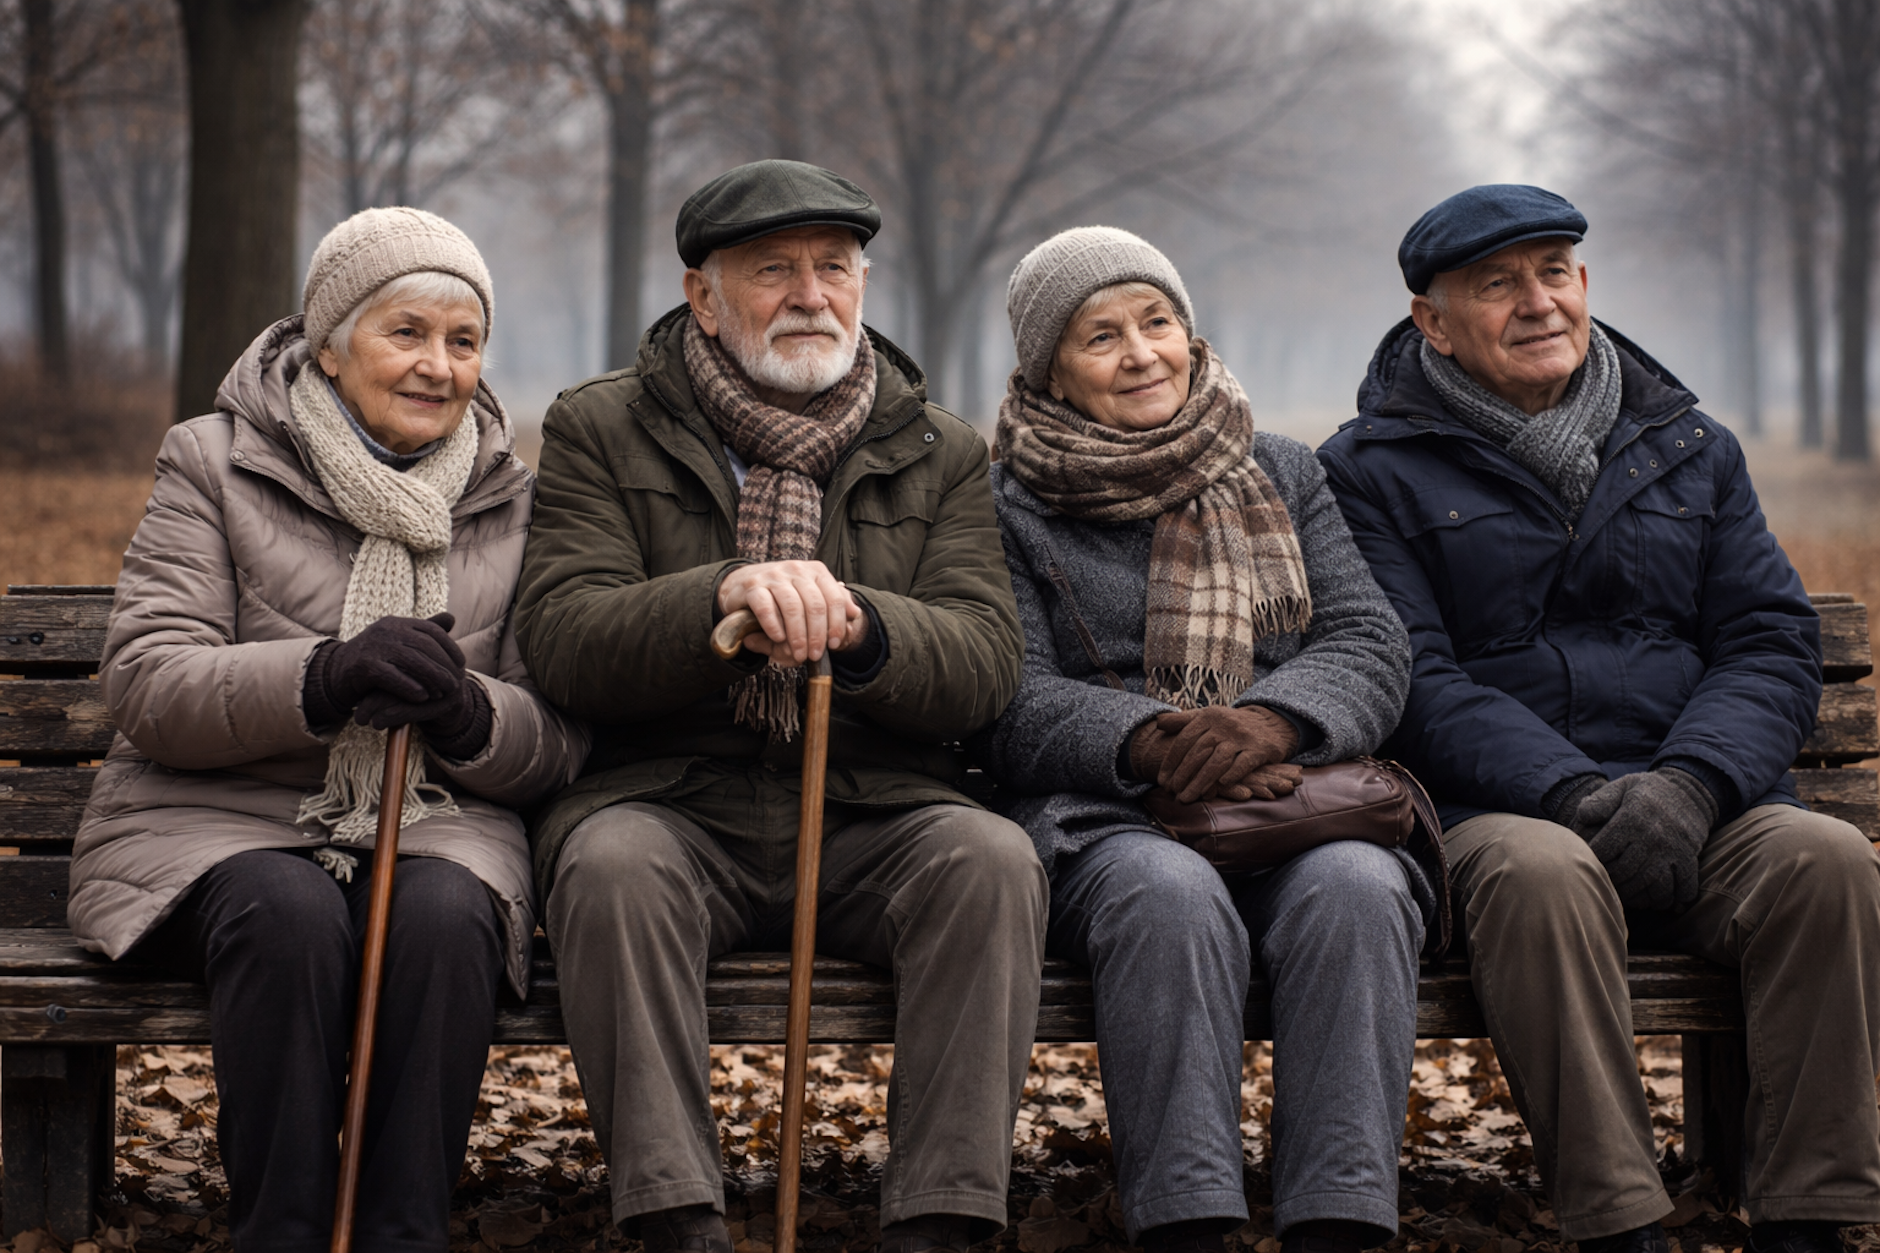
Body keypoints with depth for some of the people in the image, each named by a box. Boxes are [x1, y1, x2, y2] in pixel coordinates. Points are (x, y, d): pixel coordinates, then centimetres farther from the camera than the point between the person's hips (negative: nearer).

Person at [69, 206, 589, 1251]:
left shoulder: (510, 503, 11)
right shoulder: (214, 463, 4)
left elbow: (558, 743, 7)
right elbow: (145, 685, -8)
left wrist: (469, 716, -19)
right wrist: (323, 677, -26)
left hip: (435, 826, 2)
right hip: (218, 820, -2)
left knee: (444, 917, -33)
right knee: (289, 917, -35)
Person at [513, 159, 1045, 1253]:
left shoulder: (941, 455, 14)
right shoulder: (603, 431, 9)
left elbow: (986, 665, 0)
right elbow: (561, 640, -5)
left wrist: (858, 626, -23)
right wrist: (723, 596, -25)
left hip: (875, 822, 1)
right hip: (672, 807, -1)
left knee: (994, 859, -29)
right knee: (612, 861, -34)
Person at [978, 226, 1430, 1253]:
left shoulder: (1284, 477, 21)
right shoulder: (1010, 508, 12)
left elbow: (1371, 647, 8)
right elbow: (1013, 709, 0)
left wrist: (1270, 718, -15)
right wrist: (1153, 740, -20)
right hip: (1101, 822, -2)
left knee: (1355, 888, -33)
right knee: (1171, 895, -37)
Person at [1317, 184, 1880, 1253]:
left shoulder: (1690, 449, 19)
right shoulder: (1375, 471, 7)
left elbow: (1773, 643, 10)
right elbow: (1412, 682, -5)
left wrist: (1692, 781, -12)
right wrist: (1577, 794, -21)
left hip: (1697, 809, 3)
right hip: (1487, 813, -3)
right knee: (1541, 873, -38)